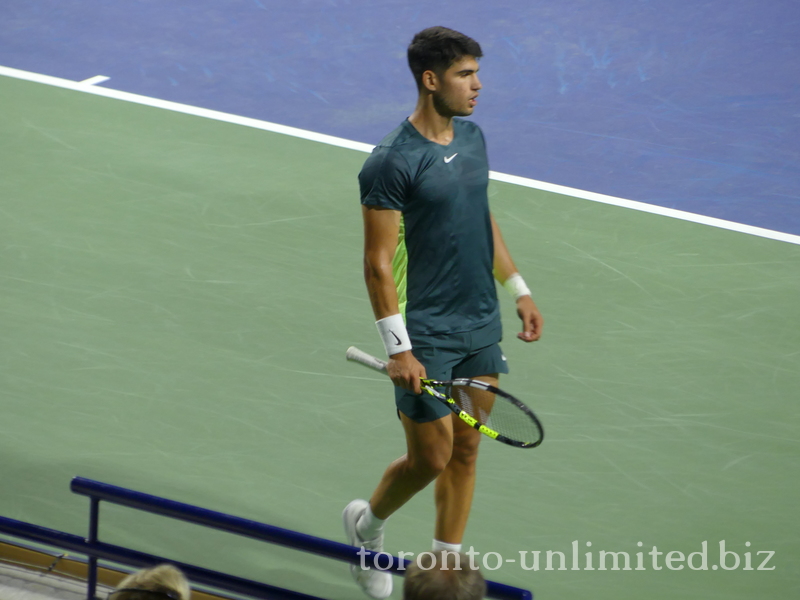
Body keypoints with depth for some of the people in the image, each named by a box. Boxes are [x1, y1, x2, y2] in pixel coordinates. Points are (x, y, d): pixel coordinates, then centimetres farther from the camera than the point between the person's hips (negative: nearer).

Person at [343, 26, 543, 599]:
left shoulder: (472, 137, 6)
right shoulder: (391, 162, -18)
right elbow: (378, 263, -17)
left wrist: (519, 289, 19)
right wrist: (399, 347, -20)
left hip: (482, 326, 7)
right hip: (426, 337, -7)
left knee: (466, 451, 11)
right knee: (430, 458, 1)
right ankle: (368, 522, 30)